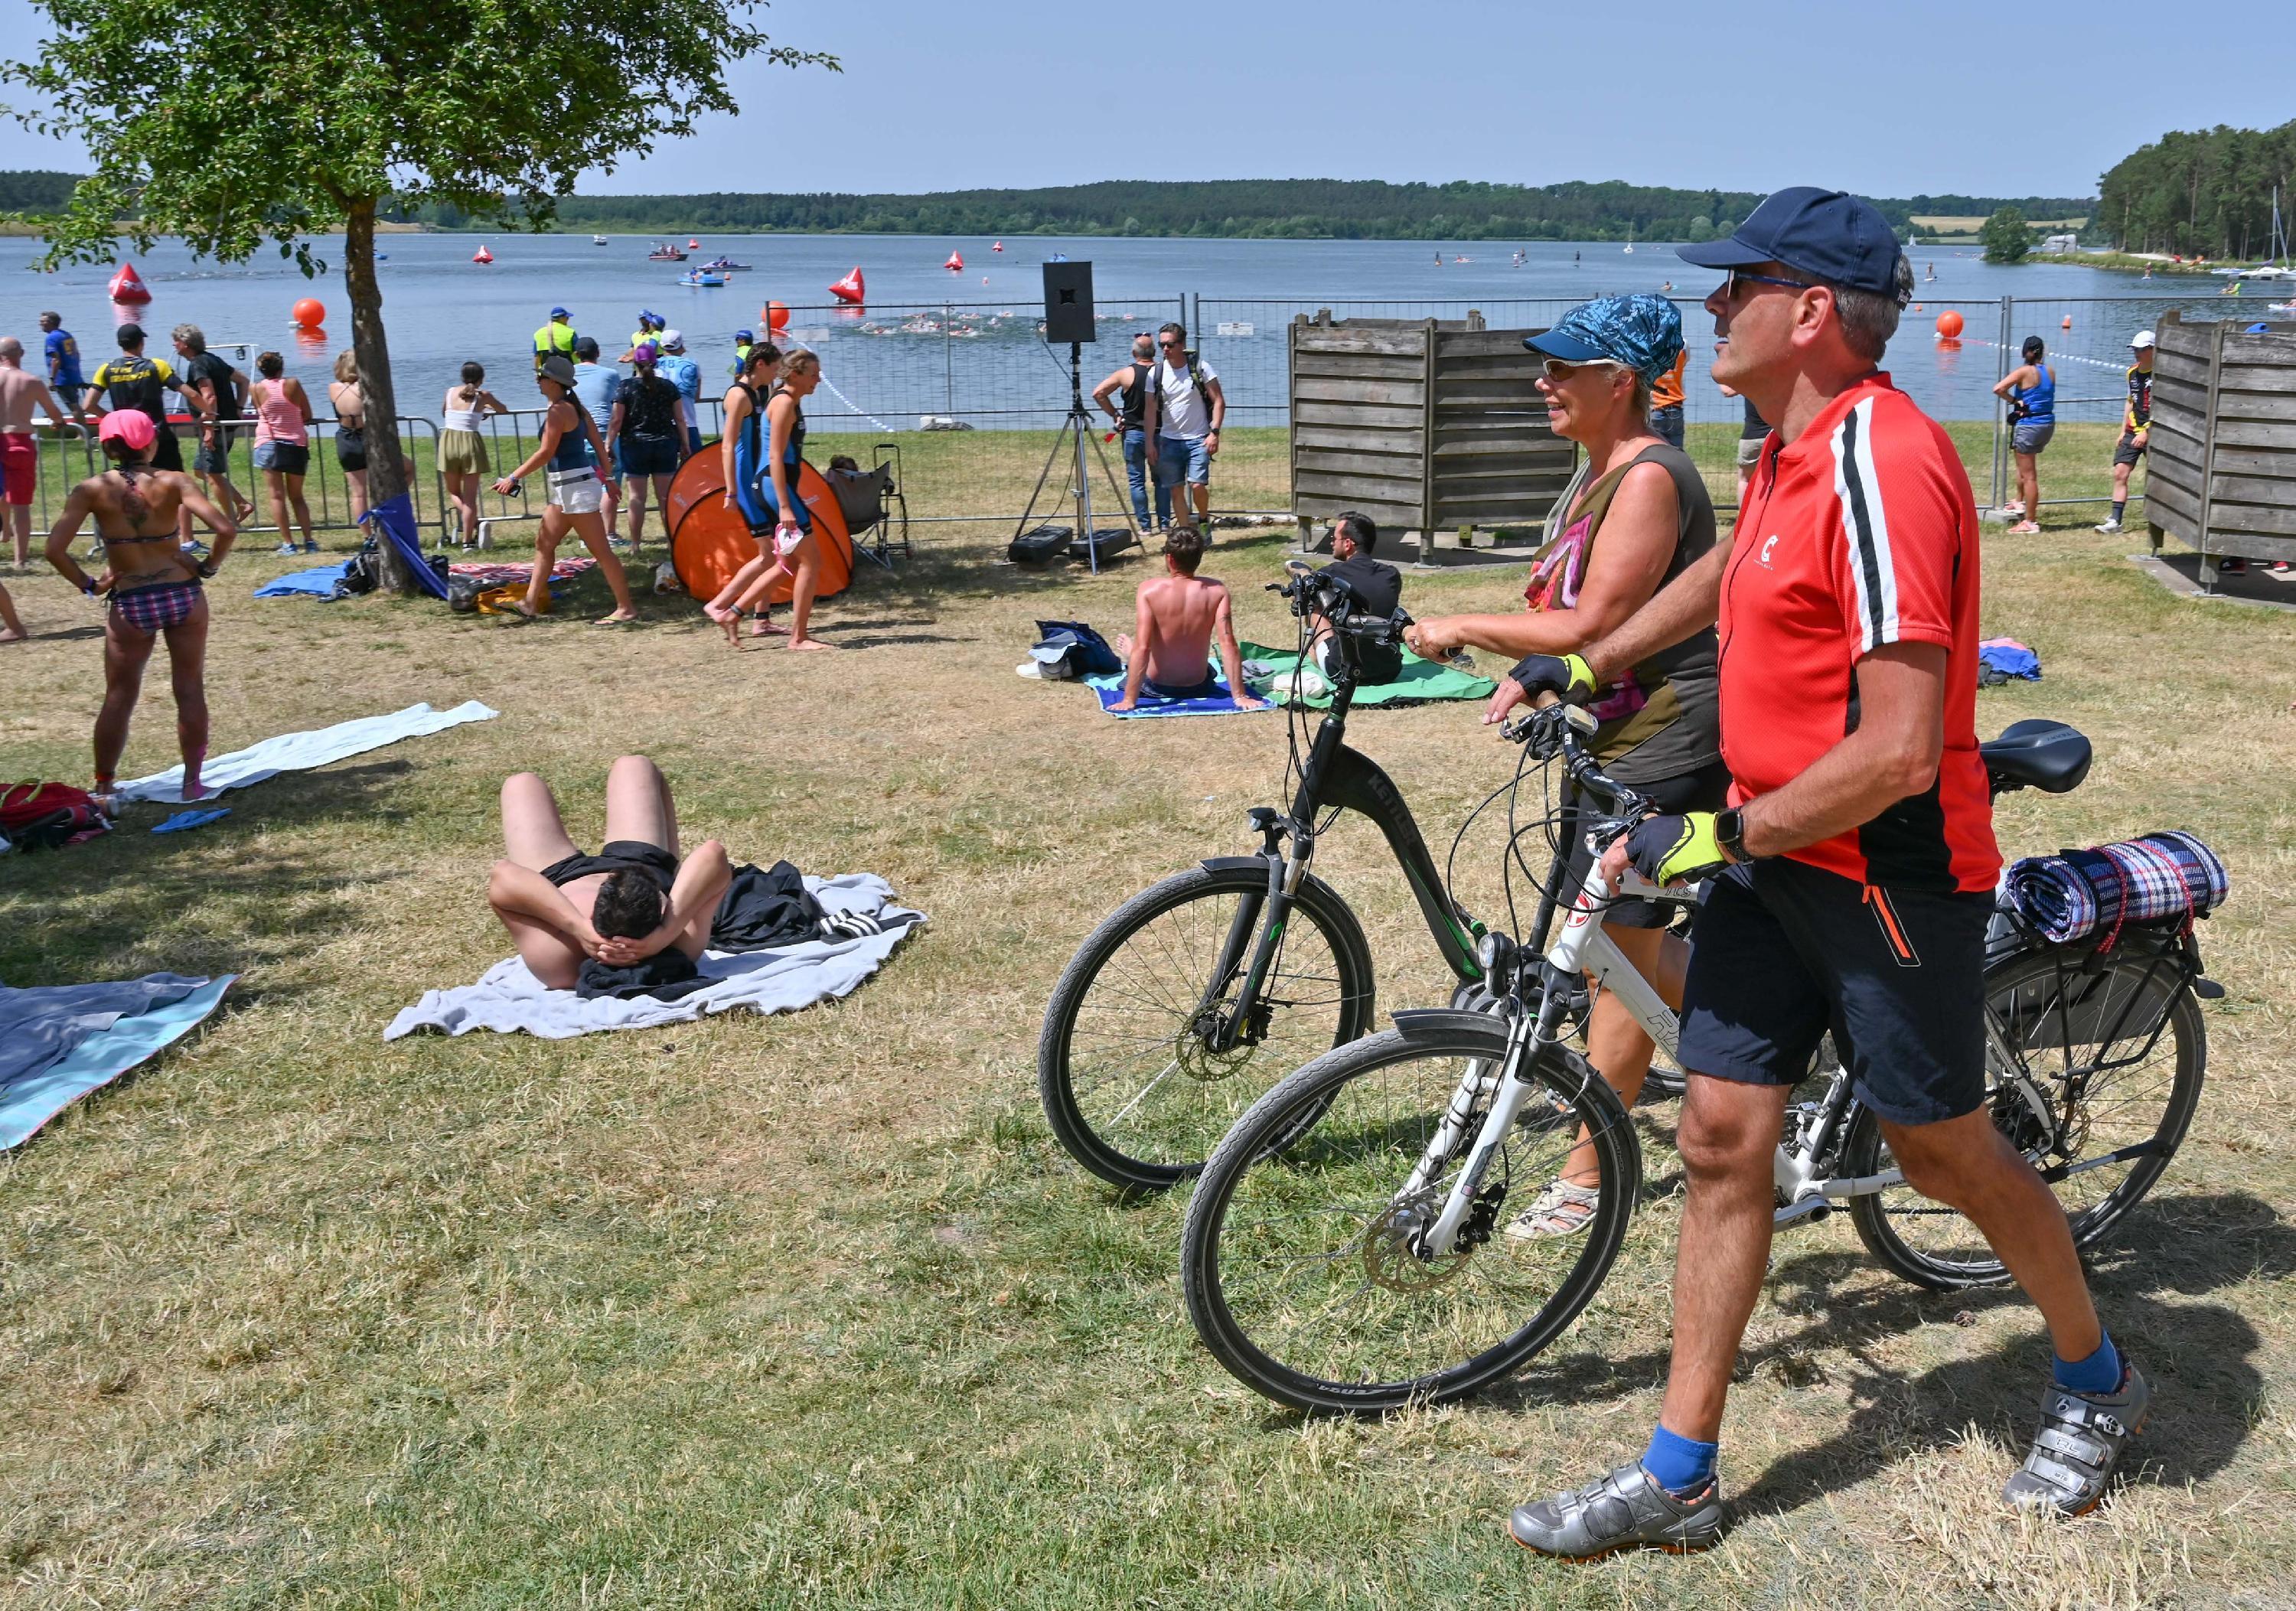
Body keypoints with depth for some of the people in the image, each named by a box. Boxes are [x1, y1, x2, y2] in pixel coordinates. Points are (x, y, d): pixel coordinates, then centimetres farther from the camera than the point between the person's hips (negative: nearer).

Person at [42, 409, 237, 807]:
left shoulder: (92, 490, -3)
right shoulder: (173, 482, -4)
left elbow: (55, 549, -12)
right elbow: (226, 528, -15)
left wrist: (88, 585, 0)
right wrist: (208, 567, -2)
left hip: (130, 605, 0)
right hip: (183, 595, 0)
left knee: (119, 698, 10)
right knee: (190, 691, 10)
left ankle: (103, 788, 15)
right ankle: (192, 781, 14)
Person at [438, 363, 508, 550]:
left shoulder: (450, 392, 8)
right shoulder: (483, 396, 2)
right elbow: (504, 411, 19)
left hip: (449, 441, 2)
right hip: (471, 443, -2)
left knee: (453, 492, 16)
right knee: (469, 496, 2)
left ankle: (473, 522, -8)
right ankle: (467, 540, -2)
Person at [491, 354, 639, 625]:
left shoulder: (558, 410, -15)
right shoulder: (575, 407, 13)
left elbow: (546, 453, -19)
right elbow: (598, 443, 15)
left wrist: (513, 478, -13)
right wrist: (606, 477, 22)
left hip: (575, 486, -11)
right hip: (569, 487, 11)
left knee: (600, 550, -6)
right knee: (544, 542, 14)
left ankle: (626, 607, -2)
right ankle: (530, 603, 17)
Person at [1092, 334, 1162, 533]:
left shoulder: (1126, 374, -6)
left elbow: (1098, 393, -8)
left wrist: (1114, 414, 1)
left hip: (1133, 433, -1)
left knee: (1137, 481, 5)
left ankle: (1145, 525, 3)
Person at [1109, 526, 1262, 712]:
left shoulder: (1149, 590, -22)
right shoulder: (1217, 591, -17)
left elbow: (1142, 648, -25)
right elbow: (1228, 645, -21)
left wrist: (1129, 700, -23)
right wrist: (1240, 696, -17)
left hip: (1155, 687, -2)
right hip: (1199, 687, 2)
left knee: (1123, 640, 30)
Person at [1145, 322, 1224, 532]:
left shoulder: (1200, 367, -4)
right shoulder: (1156, 372, 2)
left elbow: (1219, 401, -3)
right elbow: (1151, 410, 6)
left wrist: (1214, 432, -14)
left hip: (1198, 439, -3)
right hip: (1169, 441, 3)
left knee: (1197, 485, -14)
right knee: (1175, 489, 2)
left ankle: (1204, 520, 13)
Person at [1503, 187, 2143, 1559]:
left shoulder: (1883, 465, -23)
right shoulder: (1793, 450, 8)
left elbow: (1899, 751, -28)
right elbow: (1727, 574, 32)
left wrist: (1720, 836, -20)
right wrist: (1586, 668, 33)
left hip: (1887, 875, -8)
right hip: (1769, 858, 8)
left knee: (1945, 1149, 9)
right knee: (1723, 1140, 6)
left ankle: (2098, 1386, 37)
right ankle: (1680, 1475, 15)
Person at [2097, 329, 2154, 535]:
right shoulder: (2132, 373, 11)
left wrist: (2146, 433, -20)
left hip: (2154, 433, -6)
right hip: (2132, 432, 6)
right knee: (2120, 473, -5)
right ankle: (2115, 521, -7)